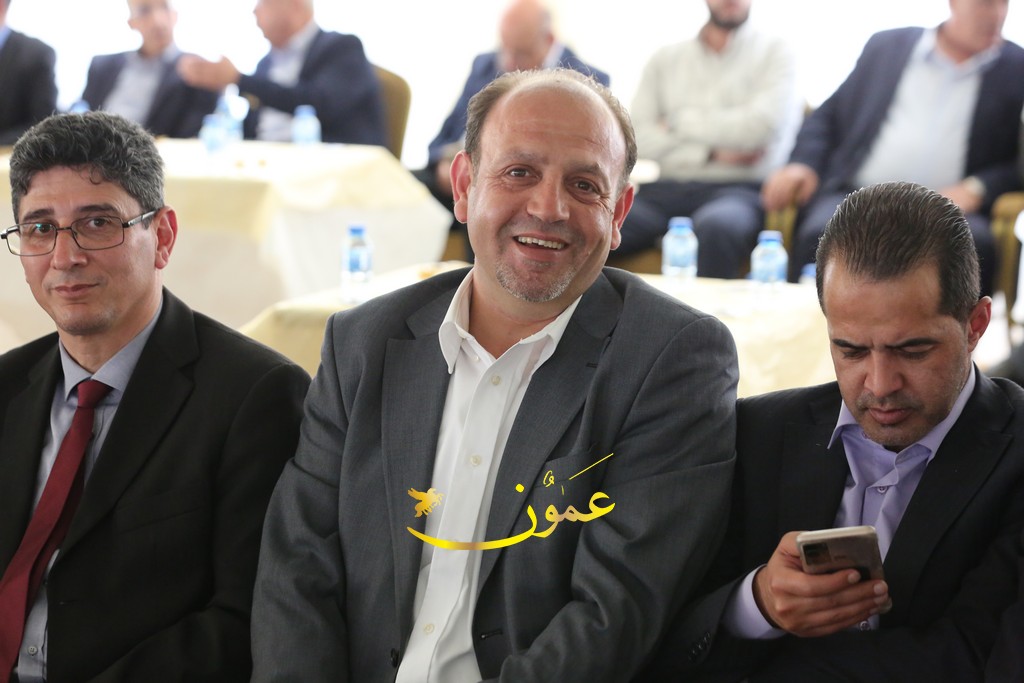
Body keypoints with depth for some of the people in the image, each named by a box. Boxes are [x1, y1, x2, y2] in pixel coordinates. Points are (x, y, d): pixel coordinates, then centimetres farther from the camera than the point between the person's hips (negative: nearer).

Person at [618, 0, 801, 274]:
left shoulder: (775, 53, 11)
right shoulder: (665, 59, 18)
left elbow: (763, 125, -6)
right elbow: (639, 137, 5)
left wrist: (680, 121, 3)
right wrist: (712, 154, -7)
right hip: (667, 188, 3)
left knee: (714, 230, -39)